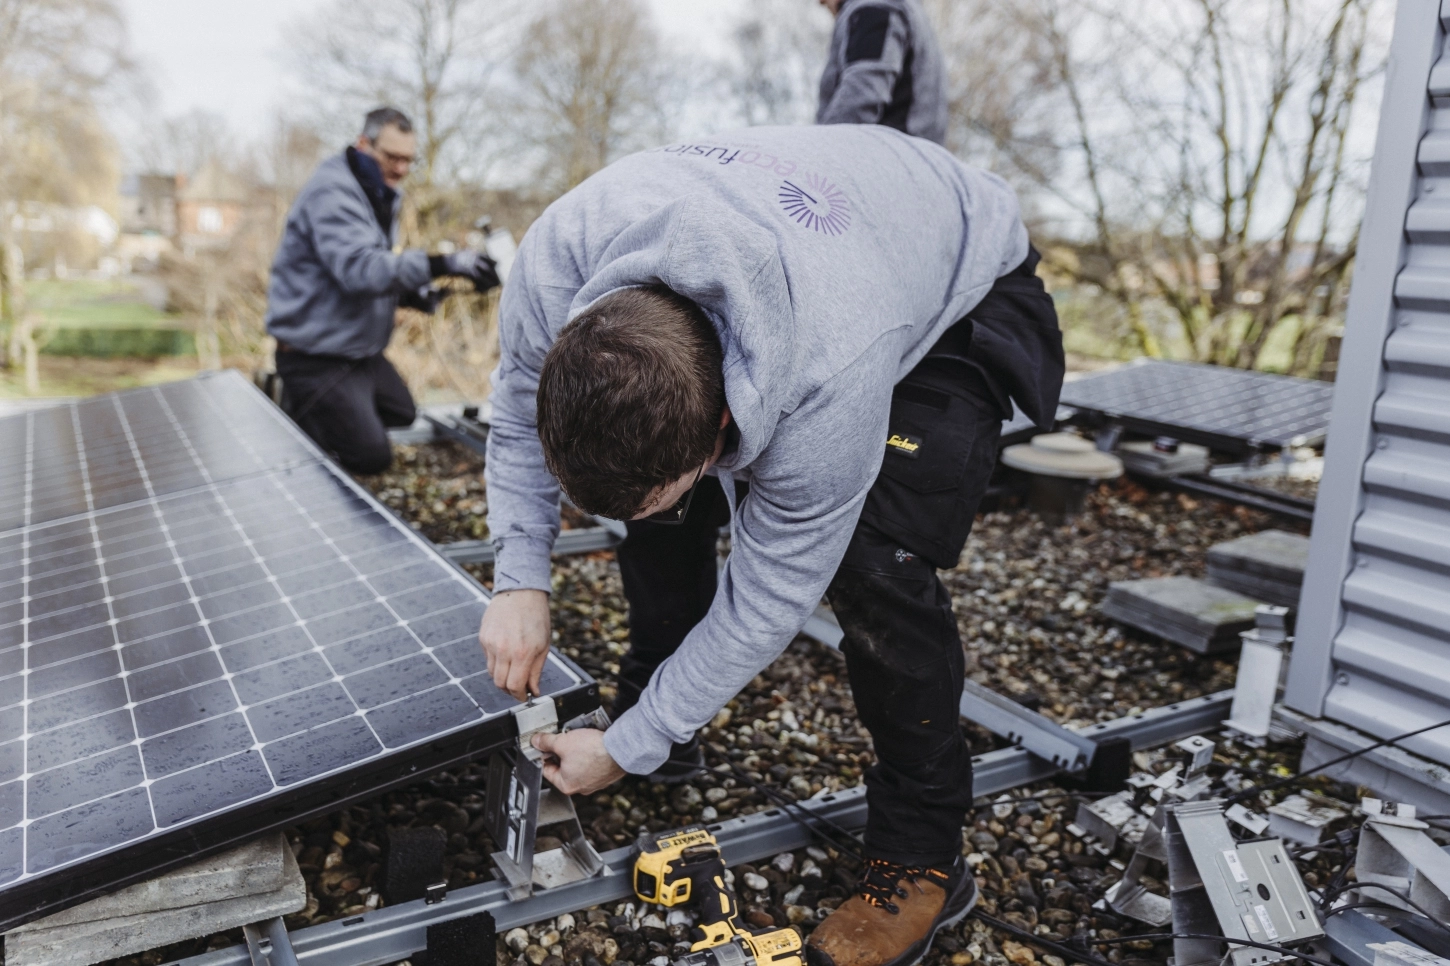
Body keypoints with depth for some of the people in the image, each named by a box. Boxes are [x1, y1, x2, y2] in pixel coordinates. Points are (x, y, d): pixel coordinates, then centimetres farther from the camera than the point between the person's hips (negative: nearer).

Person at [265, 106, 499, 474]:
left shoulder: (380, 194, 11)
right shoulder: (331, 193, -22)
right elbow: (359, 268, -38)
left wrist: (407, 292, -5)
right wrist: (442, 264, -47)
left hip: (360, 348, 10)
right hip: (316, 356, -10)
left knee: (402, 413, 22)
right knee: (372, 456, -10)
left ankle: (306, 404, 25)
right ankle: (292, 412, 10)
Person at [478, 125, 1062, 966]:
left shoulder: (828, 389, -44)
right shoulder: (556, 262, -31)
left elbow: (767, 598, -30)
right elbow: (518, 417, -9)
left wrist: (629, 750, -19)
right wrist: (521, 580, -18)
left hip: (957, 293, -5)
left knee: (878, 563, -26)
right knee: (660, 504, -6)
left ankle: (923, 857, -5)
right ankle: (660, 721, 20)